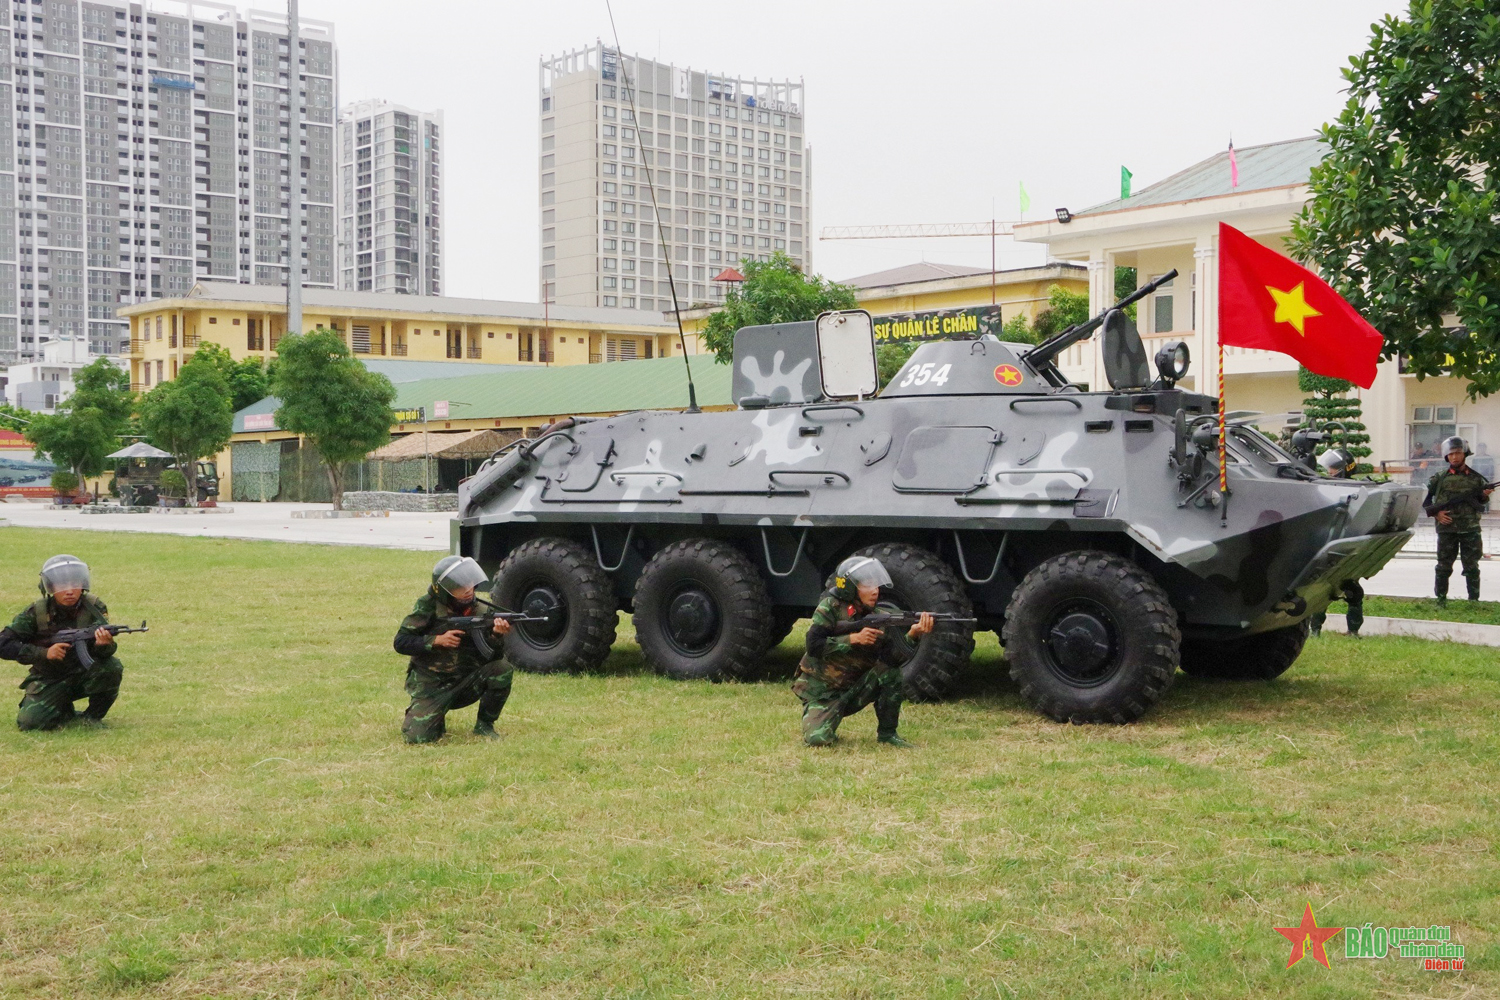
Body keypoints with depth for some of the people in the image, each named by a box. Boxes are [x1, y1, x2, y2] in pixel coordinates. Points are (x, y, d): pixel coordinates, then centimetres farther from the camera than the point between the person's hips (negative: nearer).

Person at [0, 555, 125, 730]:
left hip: (85, 675, 0)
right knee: (30, 722, -24)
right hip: (49, 681, 0)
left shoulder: (94, 607, -13)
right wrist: (44, 653, -26)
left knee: (112, 667, -30)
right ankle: (64, 712, 12)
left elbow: (104, 652, -20)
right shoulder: (36, 612, -14)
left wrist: (103, 644, -46)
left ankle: (92, 716, -4)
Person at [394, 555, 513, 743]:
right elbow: (400, 642, -11)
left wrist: (496, 634, -32)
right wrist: (438, 640, -23)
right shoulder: (428, 606, -10)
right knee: (417, 737, -22)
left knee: (502, 669, -23)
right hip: (431, 687, -2)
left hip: (466, 683, 3)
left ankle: (484, 725, -3)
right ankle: (437, 719, 14)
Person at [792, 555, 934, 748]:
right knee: (817, 739, -27)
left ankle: (887, 733, -7)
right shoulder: (831, 607, -12)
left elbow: (895, 657, -19)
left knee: (890, 668, -20)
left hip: (853, 691, 4)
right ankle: (815, 718, 11)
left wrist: (913, 634, -38)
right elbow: (813, 645, -23)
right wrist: (855, 638, -30)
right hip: (821, 693, -4)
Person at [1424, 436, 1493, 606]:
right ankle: (1441, 600, 12)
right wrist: (1435, 513, -5)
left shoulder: (1476, 478, 6)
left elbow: (1481, 505, 15)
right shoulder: (1440, 477, 3)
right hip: (1446, 529, 0)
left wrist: (1484, 496, -7)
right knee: (1444, 566, 4)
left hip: (1470, 530, 1)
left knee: (1471, 567, 3)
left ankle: (1474, 601, 11)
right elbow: (1424, 498, 8)